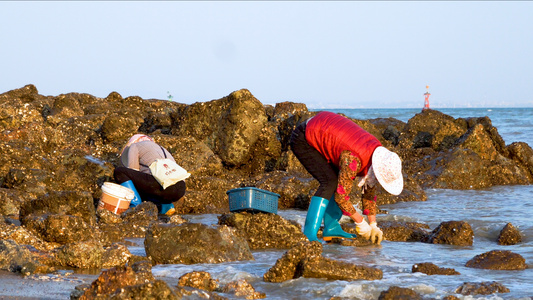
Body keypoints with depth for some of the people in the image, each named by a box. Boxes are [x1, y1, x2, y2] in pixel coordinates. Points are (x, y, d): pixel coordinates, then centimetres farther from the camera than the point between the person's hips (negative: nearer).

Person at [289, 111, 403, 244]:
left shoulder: (375, 151, -7)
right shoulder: (353, 160, -33)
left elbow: (369, 192, 5)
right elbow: (341, 197, -27)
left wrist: (373, 226, 3)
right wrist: (361, 223, -15)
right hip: (302, 140, -9)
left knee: (341, 181, 2)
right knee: (330, 182, -20)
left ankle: (331, 228, 8)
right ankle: (308, 233, -20)